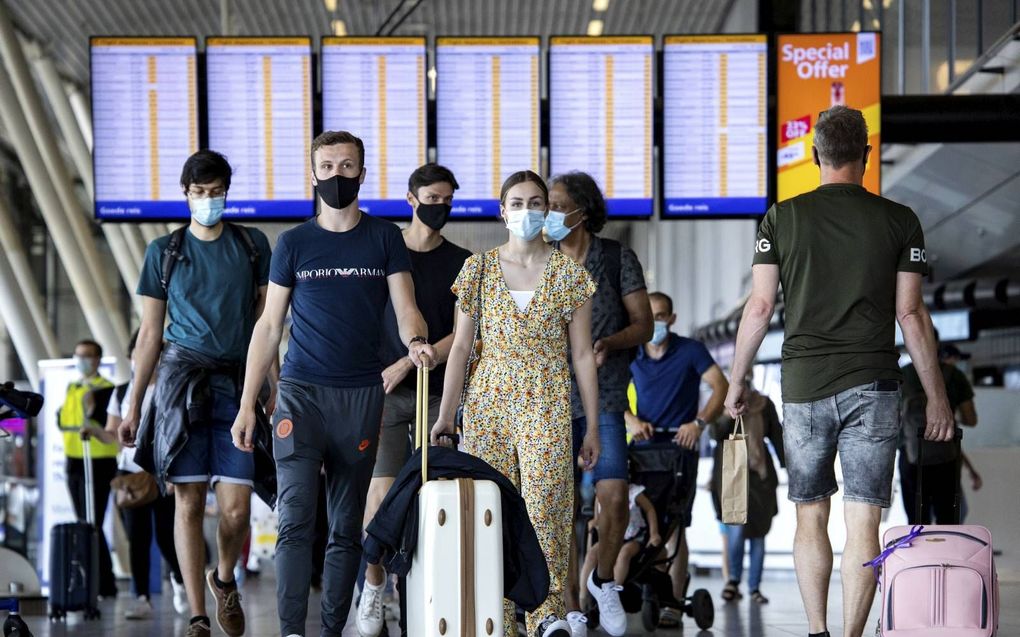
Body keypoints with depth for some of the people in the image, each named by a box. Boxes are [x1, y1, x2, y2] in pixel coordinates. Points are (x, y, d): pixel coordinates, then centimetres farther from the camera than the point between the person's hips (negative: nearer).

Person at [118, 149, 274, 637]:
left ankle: (224, 580, 25)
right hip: (183, 380, 0)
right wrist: (133, 404, 9)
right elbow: (149, 333, 12)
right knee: (189, 504, -5)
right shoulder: (164, 252, 10)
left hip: (238, 383, 0)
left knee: (236, 509, -6)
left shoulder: (253, 246, 10)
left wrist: (273, 390, 3)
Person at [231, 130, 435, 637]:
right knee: (296, 517, -14)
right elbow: (269, 325, 9)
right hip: (300, 392, -1)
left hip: (361, 395, 1)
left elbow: (406, 311, 1)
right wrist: (246, 405, 3)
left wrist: (416, 342, -24)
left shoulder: (384, 239, 7)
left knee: (346, 527, 5)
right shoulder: (293, 244, 7)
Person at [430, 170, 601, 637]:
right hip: (487, 404, 2)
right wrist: (444, 417, 1)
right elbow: (460, 347, 7)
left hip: (545, 407, -2)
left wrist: (593, 426, 4)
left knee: (544, 508, -13)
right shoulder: (479, 269, 7)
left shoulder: (568, 273, 5)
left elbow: (582, 354, 6)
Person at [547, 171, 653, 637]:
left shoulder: (617, 258, 2)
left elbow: (644, 325, 0)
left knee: (614, 498, -12)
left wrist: (609, 342, -17)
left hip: (602, 396, -1)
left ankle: (604, 581, 14)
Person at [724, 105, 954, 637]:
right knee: (863, 524, -1)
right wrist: (936, 396, 5)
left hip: (803, 387, 1)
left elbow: (760, 306, 0)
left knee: (811, 517, 13)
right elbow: (910, 313, -1)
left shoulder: (782, 218, 2)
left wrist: (737, 381, 11)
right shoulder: (899, 221, 0)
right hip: (872, 387, -1)